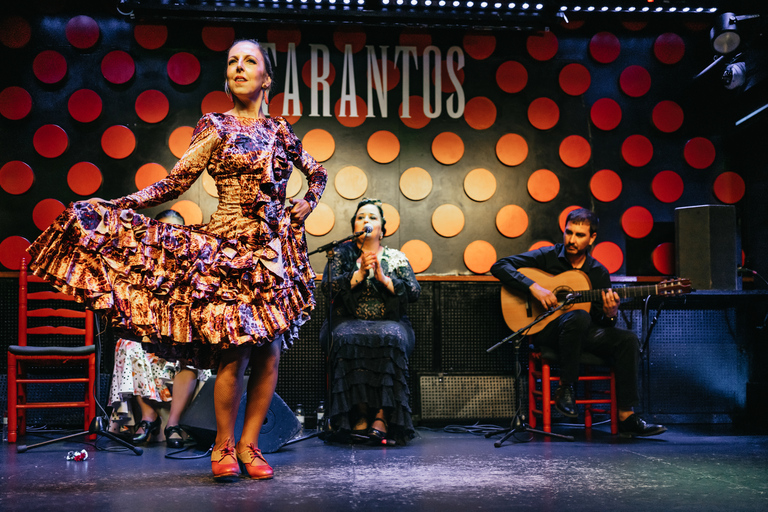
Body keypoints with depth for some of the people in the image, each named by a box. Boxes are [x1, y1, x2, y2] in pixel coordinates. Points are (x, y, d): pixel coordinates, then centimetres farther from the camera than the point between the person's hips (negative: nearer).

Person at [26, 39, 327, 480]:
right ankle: (224, 447, 5)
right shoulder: (216, 126, 3)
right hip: (230, 247, -4)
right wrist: (115, 205, -11)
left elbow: (318, 174, 28)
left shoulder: (280, 132, 12)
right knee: (236, 353, -11)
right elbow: (175, 183, -3)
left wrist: (304, 207, 12)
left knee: (270, 353, -1)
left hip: (275, 250, 4)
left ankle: (249, 445, 12)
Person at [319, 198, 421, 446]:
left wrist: (383, 278, -9)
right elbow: (329, 286, -2)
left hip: (389, 322, 0)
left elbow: (414, 292, 2)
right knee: (348, 340, -36)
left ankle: (381, 416, -36)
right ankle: (360, 414, -32)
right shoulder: (341, 254, 14)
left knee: (391, 340, -36)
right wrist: (359, 274, -12)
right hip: (349, 321, 0)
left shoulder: (396, 258, 16)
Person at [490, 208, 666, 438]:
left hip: (581, 333, 5)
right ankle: (565, 388, -22)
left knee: (627, 339, -19)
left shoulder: (599, 272, 10)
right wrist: (534, 287, -21)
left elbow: (604, 325, 10)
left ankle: (626, 416, -17)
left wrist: (610, 314, -15)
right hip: (544, 329, -4)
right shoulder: (547, 257, -1)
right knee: (579, 316, -37)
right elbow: (499, 266, -10)